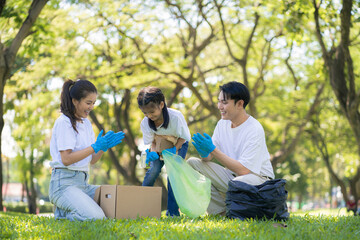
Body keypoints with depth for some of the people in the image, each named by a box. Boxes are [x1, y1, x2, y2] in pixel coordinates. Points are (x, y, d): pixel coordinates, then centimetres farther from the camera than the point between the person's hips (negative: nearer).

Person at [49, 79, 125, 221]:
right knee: (95, 218, -27)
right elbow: (66, 159, -18)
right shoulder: (64, 123, -9)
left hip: (82, 183, 9)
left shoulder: (86, 123, 16)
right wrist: (96, 147, -20)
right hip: (64, 182, -9)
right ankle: (62, 211, 1)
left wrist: (104, 147, -4)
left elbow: (92, 160, 15)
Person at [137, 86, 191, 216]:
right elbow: (152, 141, -10)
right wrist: (153, 152, -31)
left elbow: (183, 137, -20)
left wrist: (174, 149, -33)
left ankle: (172, 210, -12)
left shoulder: (176, 116, -35)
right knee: (153, 169, -16)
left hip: (178, 144, -3)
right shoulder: (145, 123, -24)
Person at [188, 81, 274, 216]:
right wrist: (205, 154, -24)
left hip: (258, 177, -7)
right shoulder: (222, 124, 3)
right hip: (232, 175, 7)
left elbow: (244, 170, -25)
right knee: (192, 163, -7)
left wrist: (213, 150, -26)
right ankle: (221, 211, -8)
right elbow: (210, 155, 2)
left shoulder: (254, 129, -19)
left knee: (239, 183, -41)